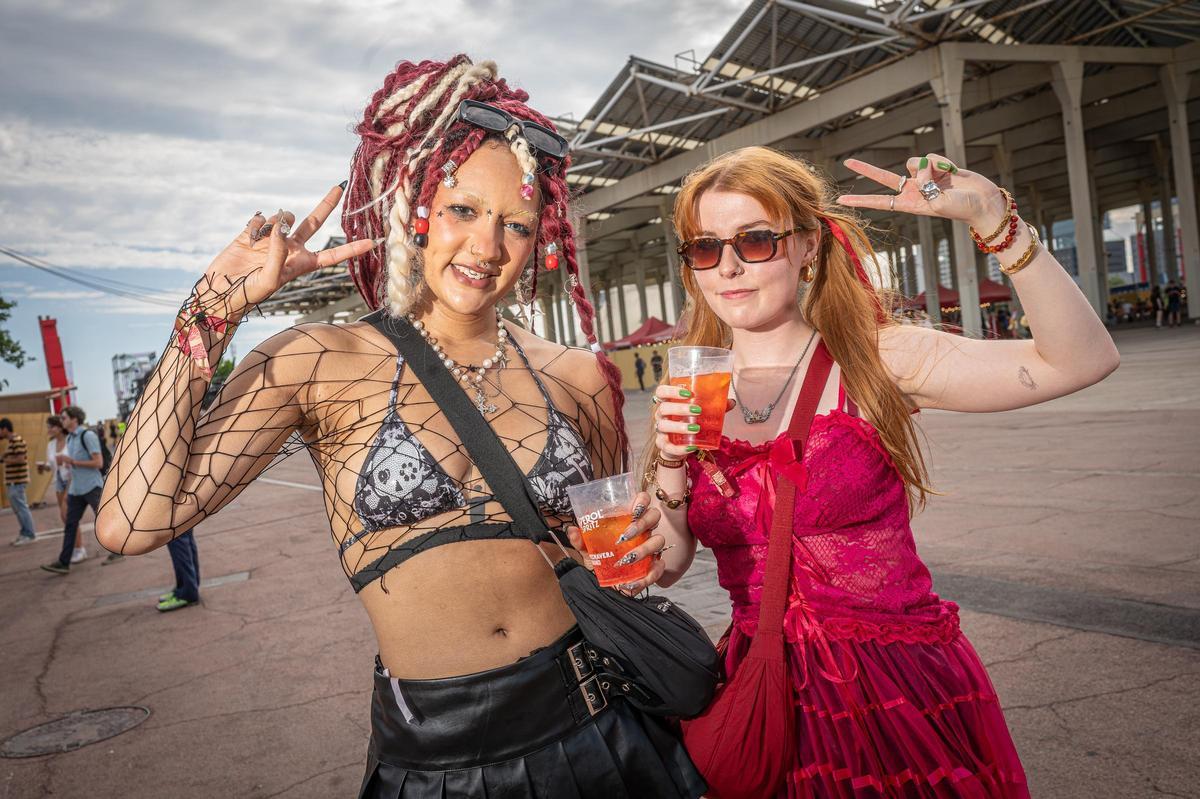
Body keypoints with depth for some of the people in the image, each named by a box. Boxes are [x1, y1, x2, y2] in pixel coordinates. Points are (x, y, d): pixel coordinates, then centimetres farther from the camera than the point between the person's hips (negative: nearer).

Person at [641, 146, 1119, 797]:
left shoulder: (874, 361, -8)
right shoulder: (686, 396, 0)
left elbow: (1081, 359, -16)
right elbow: (664, 567, -1)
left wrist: (991, 216, -23)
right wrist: (672, 465, -18)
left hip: (904, 694, -2)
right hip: (762, 691, 3)